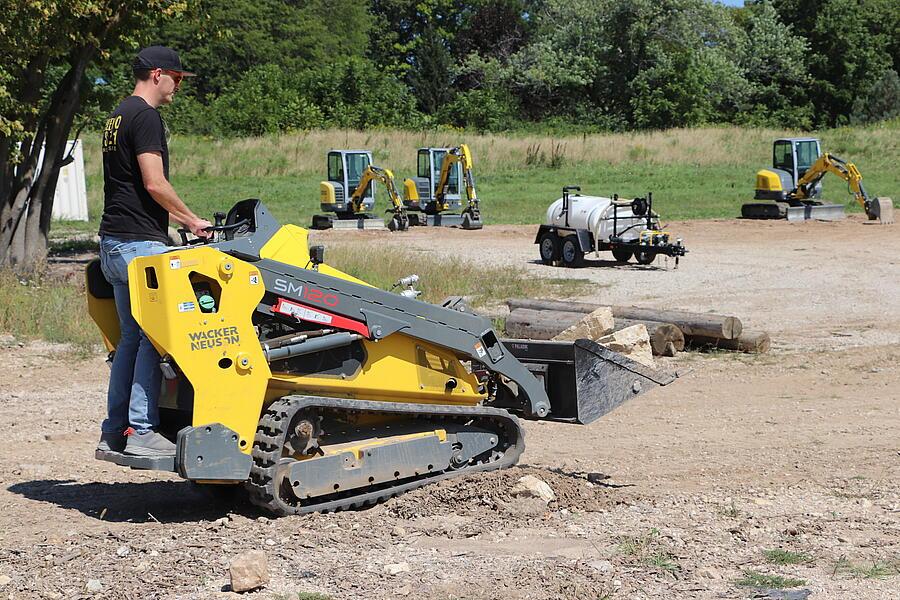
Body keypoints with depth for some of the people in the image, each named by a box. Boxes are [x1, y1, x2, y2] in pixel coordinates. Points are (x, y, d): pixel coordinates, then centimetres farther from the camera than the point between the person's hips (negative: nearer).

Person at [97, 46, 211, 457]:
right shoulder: (145, 117, -12)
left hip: (113, 243, 10)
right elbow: (154, 183, -19)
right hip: (140, 243, -10)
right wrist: (192, 220, -5)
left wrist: (181, 221, 22)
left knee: (132, 335, 13)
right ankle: (141, 431, -9)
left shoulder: (118, 116, 20)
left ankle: (114, 432, 15)